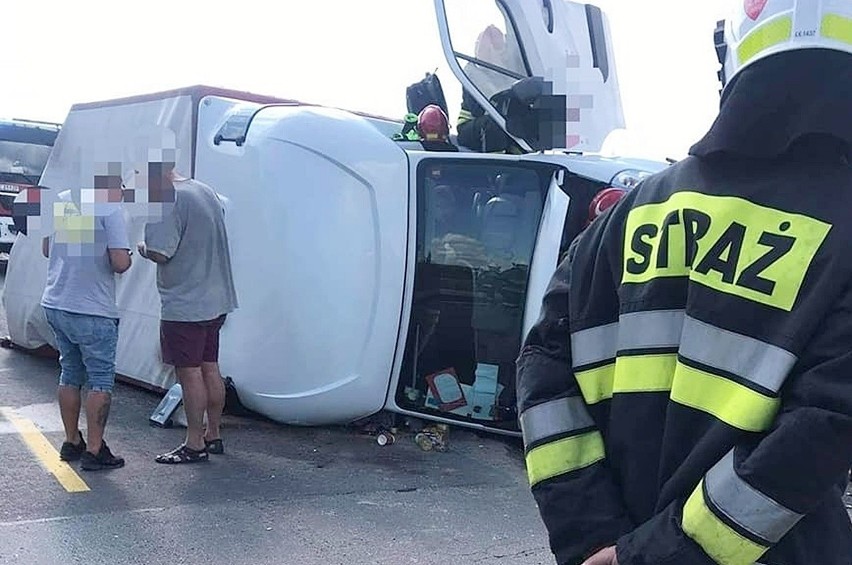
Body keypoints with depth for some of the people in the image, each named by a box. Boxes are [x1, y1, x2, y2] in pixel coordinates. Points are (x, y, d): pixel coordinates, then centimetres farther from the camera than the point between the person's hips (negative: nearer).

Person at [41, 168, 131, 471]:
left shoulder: (59, 201, 8)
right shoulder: (111, 210, -13)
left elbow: (46, 249, 19)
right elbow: (120, 263, -19)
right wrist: (127, 256, 1)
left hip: (55, 305, 7)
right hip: (92, 312, -7)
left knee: (70, 374, 19)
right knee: (101, 380, 3)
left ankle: (71, 442, 27)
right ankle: (94, 451, 4)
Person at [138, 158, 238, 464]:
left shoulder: (169, 200, -17)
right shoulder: (206, 191, 12)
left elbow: (159, 253, -22)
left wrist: (142, 248, -1)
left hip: (185, 304, -9)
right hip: (217, 301, 9)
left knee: (189, 373, 0)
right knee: (210, 369, 16)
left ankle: (195, 444, 8)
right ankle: (213, 435, 26)